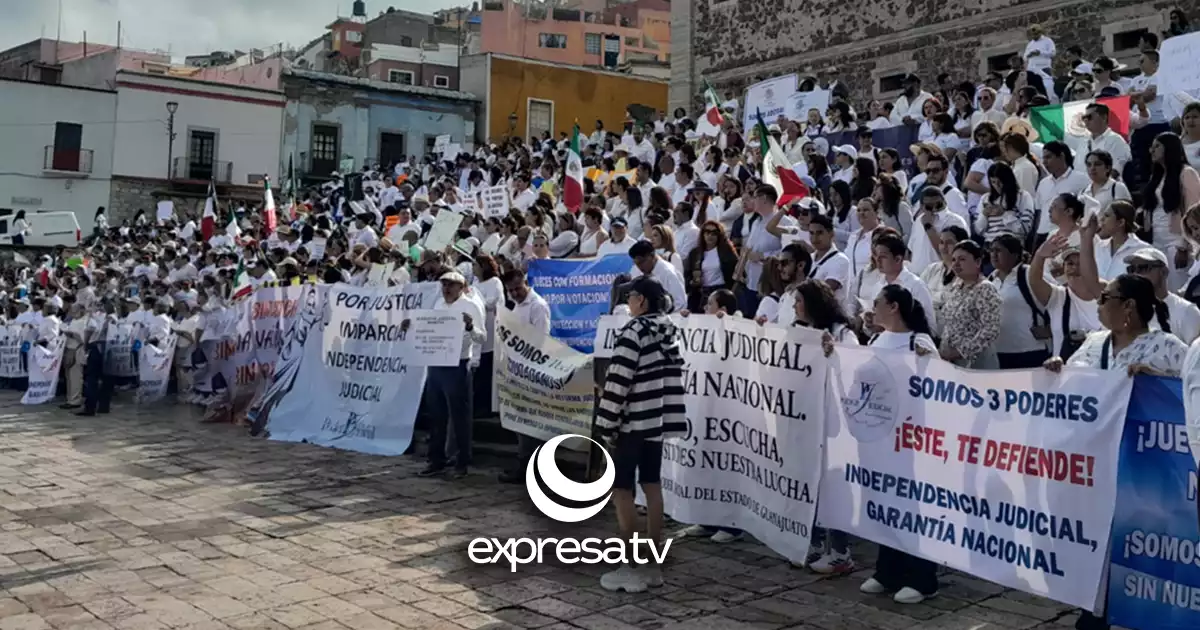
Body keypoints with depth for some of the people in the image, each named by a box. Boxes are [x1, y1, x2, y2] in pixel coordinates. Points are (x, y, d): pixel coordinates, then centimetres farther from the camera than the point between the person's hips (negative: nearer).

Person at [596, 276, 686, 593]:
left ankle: (632, 568, 1)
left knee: (621, 490, -1)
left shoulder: (634, 332, -15)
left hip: (632, 422, -8)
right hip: (658, 419, 8)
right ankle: (653, 565, 17)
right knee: (652, 487, 12)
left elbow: (618, 382, -17)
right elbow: (673, 377, 12)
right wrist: (666, 417, 15)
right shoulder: (669, 332, 10)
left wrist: (607, 426, -12)